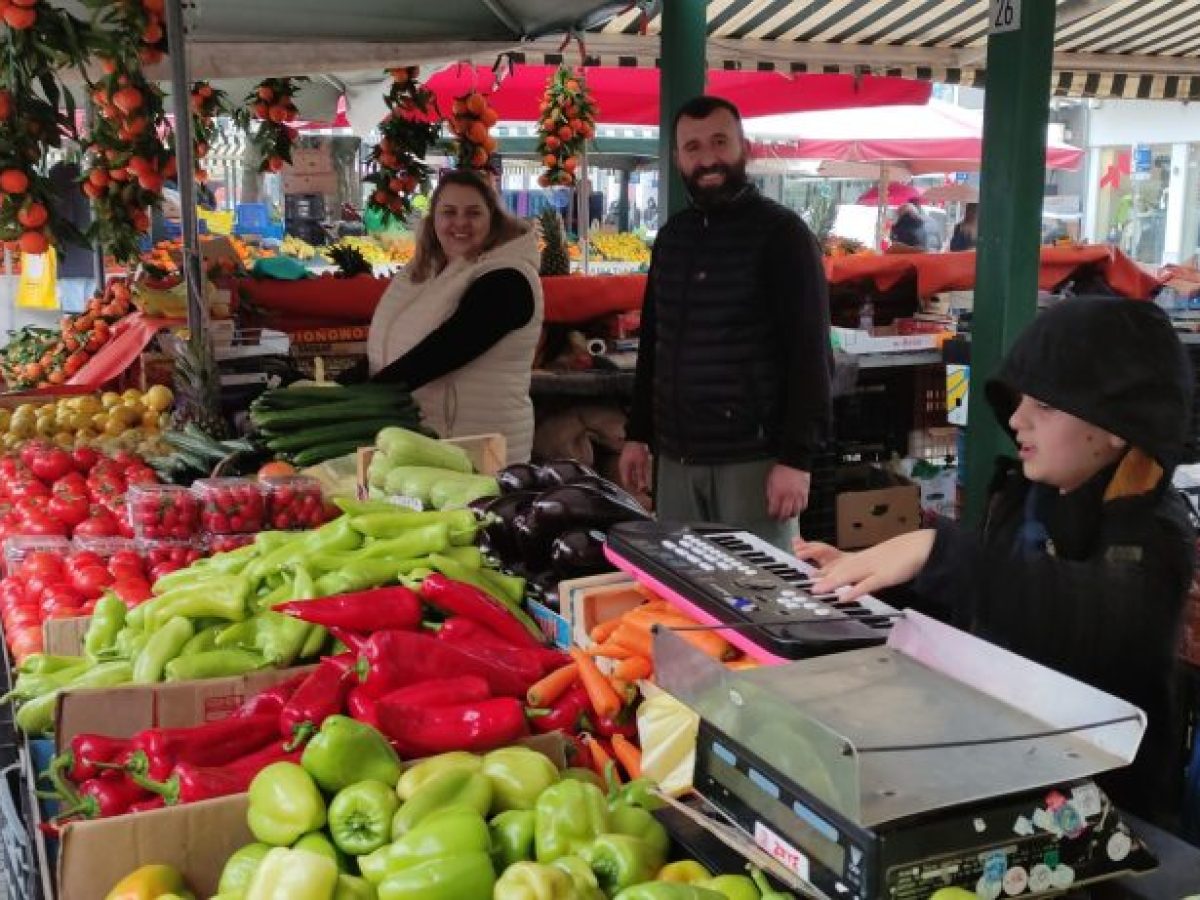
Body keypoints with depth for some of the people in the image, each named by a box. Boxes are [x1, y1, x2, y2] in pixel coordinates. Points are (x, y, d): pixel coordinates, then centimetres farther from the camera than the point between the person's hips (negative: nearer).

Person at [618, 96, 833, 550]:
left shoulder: (781, 232, -8)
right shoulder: (671, 235, 12)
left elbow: (809, 353, -12)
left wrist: (797, 457, -18)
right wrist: (638, 433, 14)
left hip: (753, 457, -6)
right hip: (675, 456, 6)